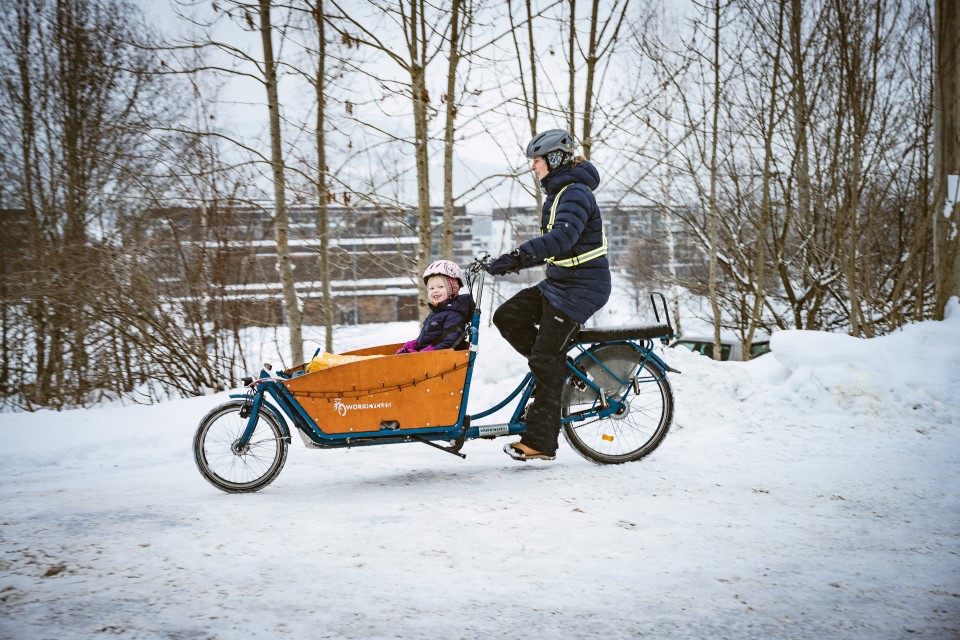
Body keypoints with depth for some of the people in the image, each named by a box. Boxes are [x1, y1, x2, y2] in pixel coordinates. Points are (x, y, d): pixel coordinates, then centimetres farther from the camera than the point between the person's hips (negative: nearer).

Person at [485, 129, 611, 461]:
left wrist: (517, 255, -43)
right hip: (558, 283, 10)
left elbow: (562, 238, -35)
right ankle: (562, 371, 11)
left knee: (545, 359, -8)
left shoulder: (576, 193, -18)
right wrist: (516, 261, 6)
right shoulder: (557, 193, 14)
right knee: (506, 317, 1)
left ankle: (540, 442, -1)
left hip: (581, 288, -10)